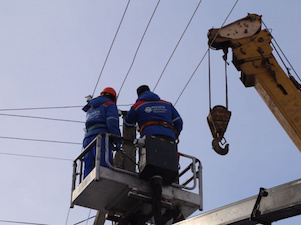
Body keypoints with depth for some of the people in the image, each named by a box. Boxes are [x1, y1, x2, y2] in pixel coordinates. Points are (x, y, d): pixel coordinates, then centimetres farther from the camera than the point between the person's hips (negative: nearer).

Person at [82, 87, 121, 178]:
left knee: (88, 170, -4)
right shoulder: (110, 104, 11)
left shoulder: (91, 108, 33)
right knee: (104, 170, -20)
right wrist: (117, 140, -2)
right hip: (101, 137, -6)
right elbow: (112, 123, -5)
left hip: (88, 137, 6)